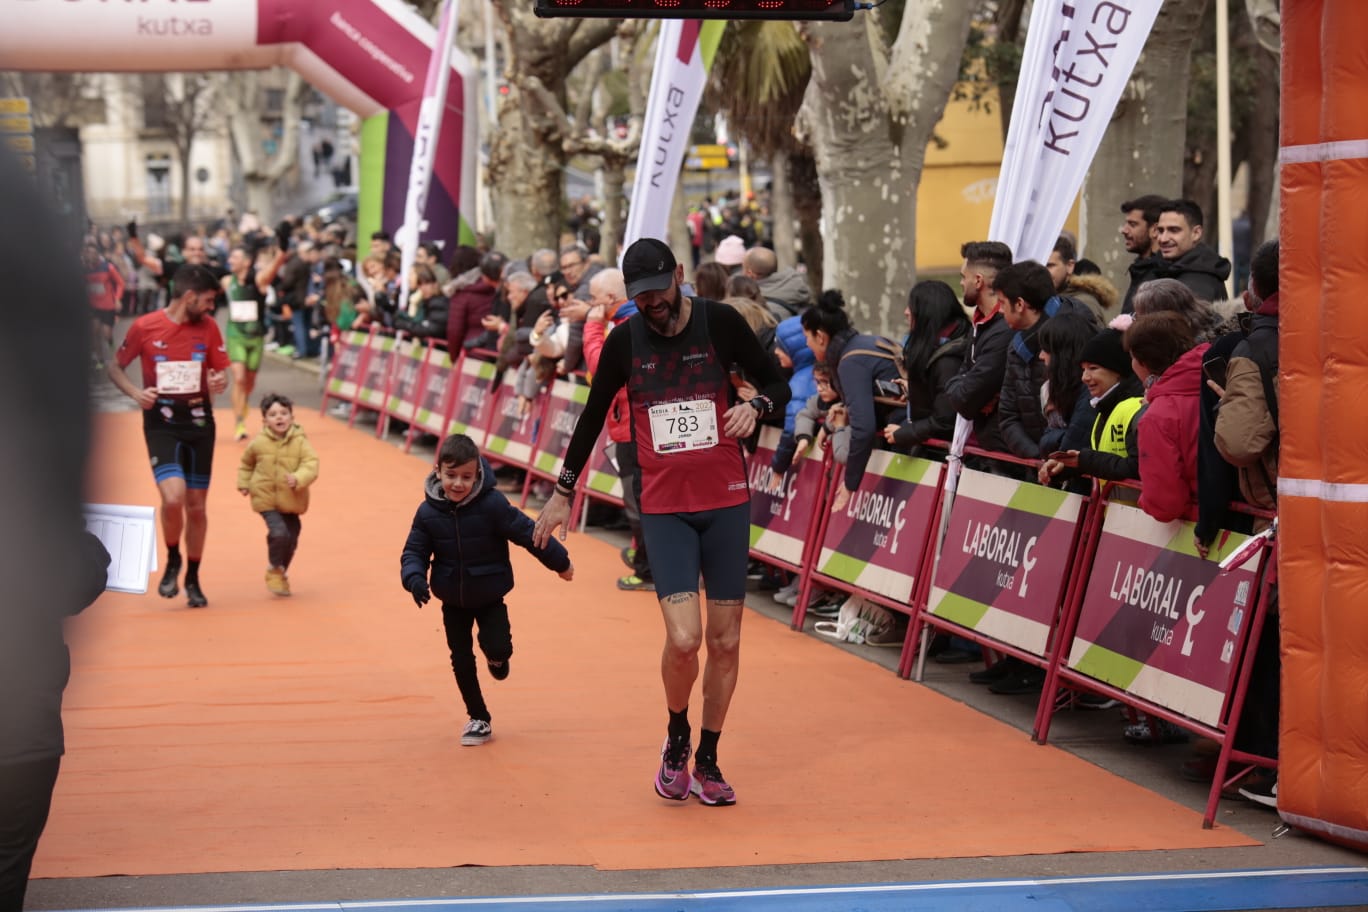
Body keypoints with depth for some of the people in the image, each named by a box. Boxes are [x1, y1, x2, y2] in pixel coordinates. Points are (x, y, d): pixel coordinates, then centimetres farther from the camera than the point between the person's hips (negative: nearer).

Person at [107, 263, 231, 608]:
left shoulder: (208, 327, 2)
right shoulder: (144, 327, -7)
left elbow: (221, 371, 11)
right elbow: (115, 367, 5)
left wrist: (220, 382, -13)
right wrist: (136, 393, -13)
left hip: (199, 421, 3)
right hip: (161, 422, -3)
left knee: (197, 506, 7)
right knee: (173, 497, -21)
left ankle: (193, 579, 24)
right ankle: (172, 560, 8)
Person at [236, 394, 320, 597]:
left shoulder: (300, 442, -9)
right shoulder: (258, 443, -4)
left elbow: (311, 465, -18)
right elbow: (246, 463, 15)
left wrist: (298, 479, -35)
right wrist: (244, 483, 8)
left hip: (291, 501, 2)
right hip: (266, 498, -2)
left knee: (291, 539, 10)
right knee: (279, 533, -19)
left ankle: (282, 573, 36)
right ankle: (274, 569, 6)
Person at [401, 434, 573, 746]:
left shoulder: (492, 505, -22)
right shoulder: (428, 512, -13)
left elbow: (527, 533, -14)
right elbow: (414, 551, -4)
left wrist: (559, 562, -5)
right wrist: (414, 578, -26)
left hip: (489, 598, -2)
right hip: (453, 602, 3)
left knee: (497, 648, -17)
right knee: (462, 660, 8)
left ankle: (497, 658, 23)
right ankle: (479, 720, 25)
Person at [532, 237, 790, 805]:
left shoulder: (721, 323, -4)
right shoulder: (623, 342, 0)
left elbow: (778, 385, 5)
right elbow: (593, 415, 13)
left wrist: (755, 406, -18)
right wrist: (563, 492, 17)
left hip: (726, 502, 1)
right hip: (663, 508, 0)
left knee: (725, 641, 4)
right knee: (683, 638, -15)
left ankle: (707, 763, 21)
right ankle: (677, 739, 14)